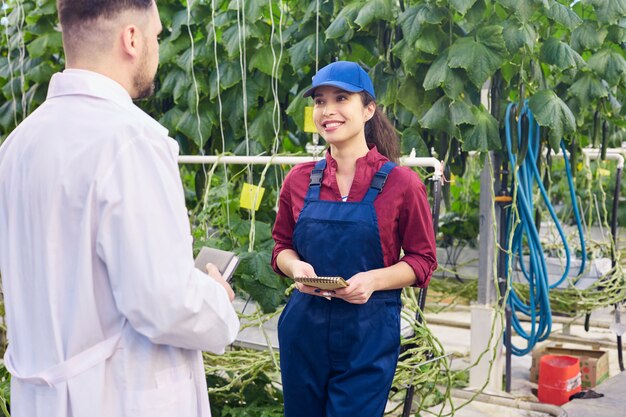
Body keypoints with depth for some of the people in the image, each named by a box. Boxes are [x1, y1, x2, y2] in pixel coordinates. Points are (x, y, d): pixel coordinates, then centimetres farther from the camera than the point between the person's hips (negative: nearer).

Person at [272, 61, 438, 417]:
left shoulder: (401, 183, -7)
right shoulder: (300, 180, 2)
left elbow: (423, 260, -2)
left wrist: (373, 279, -19)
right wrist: (297, 267, -10)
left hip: (369, 335, -3)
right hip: (304, 329, 4)